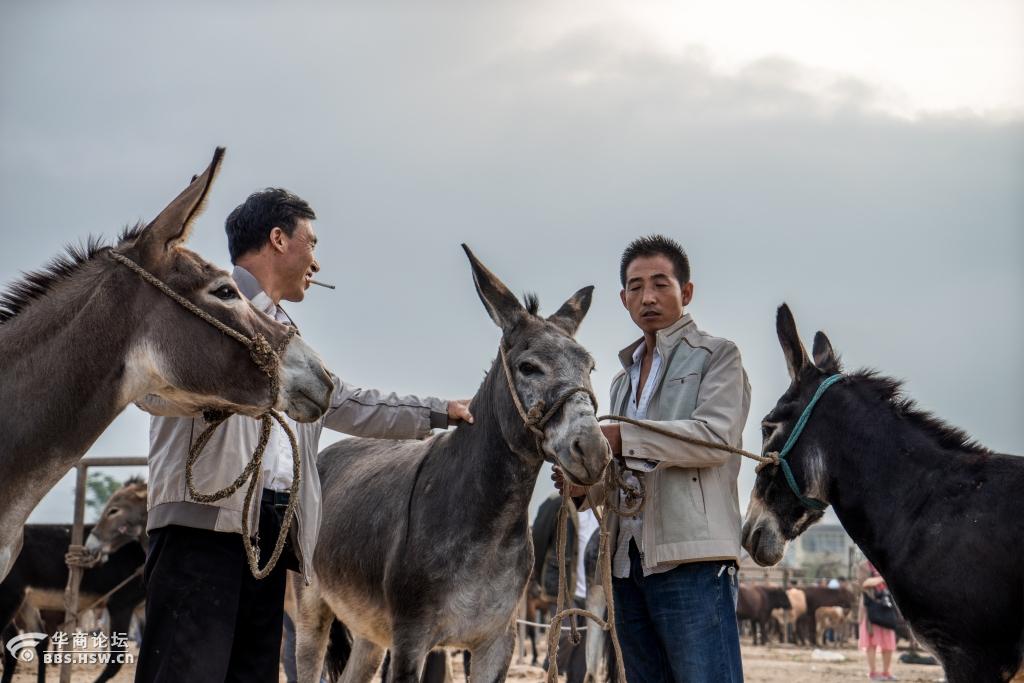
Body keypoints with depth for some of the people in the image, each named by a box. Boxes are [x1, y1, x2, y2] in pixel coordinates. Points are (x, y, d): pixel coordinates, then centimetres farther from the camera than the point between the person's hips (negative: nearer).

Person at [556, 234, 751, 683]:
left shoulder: (718, 356, 4)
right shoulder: (624, 379, 26)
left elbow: (715, 437, -13)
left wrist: (622, 438, -18)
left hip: (693, 560, -7)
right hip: (627, 562, 8)